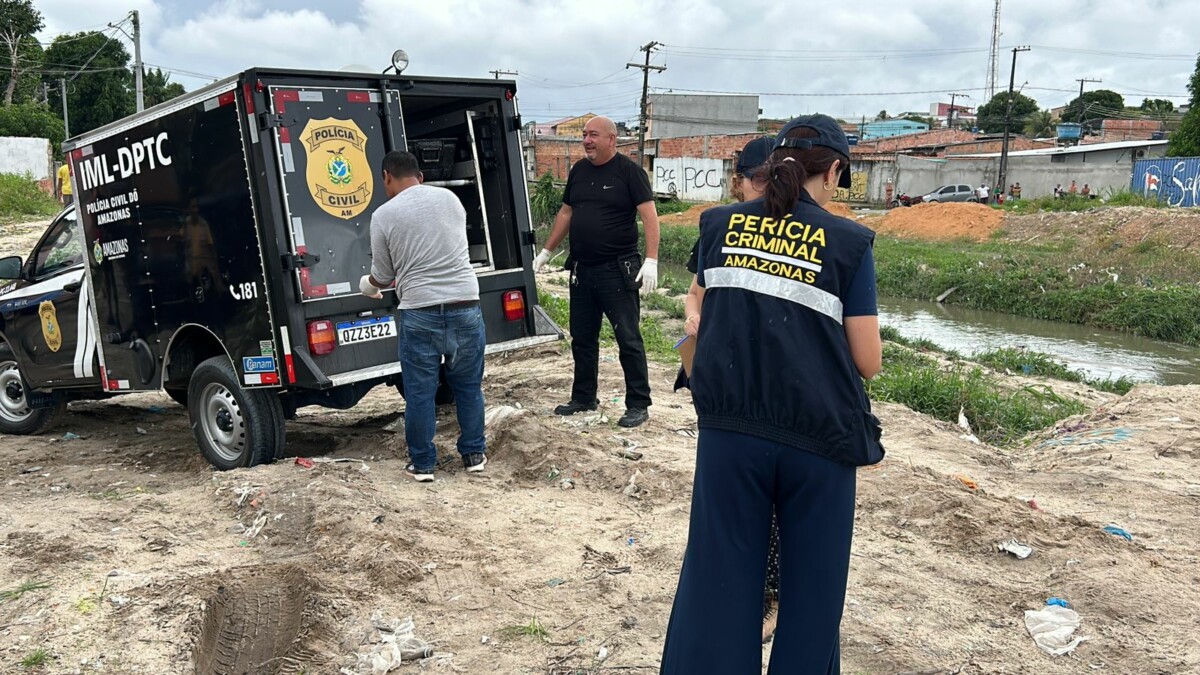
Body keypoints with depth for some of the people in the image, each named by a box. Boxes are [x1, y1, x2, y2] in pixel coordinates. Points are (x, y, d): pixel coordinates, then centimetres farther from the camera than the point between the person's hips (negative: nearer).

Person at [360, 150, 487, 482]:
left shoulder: (383, 215, -2)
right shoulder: (450, 198, 8)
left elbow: (383, 276, 6)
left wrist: (366, 286, 30)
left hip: (419, 312, -3)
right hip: (465, 306, 3)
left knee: (420, 392, 8)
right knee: (468, 385, 15)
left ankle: (423, 463, 17)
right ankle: (473, 454, 24)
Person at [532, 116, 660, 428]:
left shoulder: (628, 170, -7)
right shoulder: (578, 170, 11)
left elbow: (649, 215, -12)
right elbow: (565, 213, 19)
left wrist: (651, 260, -21)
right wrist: (545, 252, 19)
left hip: (617, 270, -7)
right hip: (581, 269, 7)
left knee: (628, 339, -2)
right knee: (582, 338, 14)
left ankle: (638, 404, 7)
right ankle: (583, 397, 28)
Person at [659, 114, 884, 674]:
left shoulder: (720, 225, 3)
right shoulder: (849, 241, -5)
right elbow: (868, 361, -4)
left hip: (728, 429, 2)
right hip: (818, 437, -2)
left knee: (717, 579, 12)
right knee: (811, 589, 15)